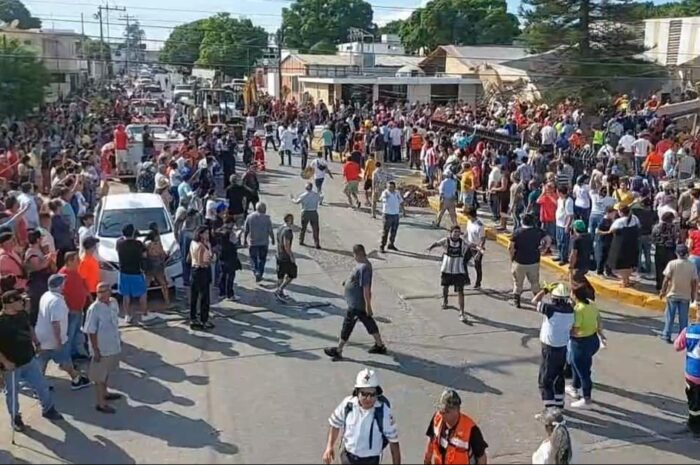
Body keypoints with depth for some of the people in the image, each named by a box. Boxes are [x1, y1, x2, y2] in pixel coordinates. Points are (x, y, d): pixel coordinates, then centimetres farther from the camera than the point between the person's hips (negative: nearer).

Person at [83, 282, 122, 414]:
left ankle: (104, 393, 44)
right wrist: (95, 350, -18)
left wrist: (118, 339, 17)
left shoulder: (114, 302, -2)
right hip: (101, 348, -7)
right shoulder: (94, 309, -22)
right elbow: (91, 332, -19)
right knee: (99, 376, 5)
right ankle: (101, 403, 15)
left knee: (107, 371, 25)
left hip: (113, 345, 7)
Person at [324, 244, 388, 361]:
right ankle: (380, 345, 31)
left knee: (347, 325, 2)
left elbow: (366, 287, -27)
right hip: (359, 303, 10)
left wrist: (368, 305, -25)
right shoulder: (362, 264, 4)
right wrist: (348, 281, 11)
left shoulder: (363, 267, -27)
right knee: (369, 322, 19)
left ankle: (338, 351, 14)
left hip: (356, 304, -10)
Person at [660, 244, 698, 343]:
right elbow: (694, 282, -2)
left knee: (670, 316, 9)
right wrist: (693, 294, 10)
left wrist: (663, 291, 1)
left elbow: (666, 279, -10)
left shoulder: (672, 263, -11)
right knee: (683, 318, 8)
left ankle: (666, 335, 14)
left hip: (672, 294, -1)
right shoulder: (692, 266, -5)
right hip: (686, 296, 1)